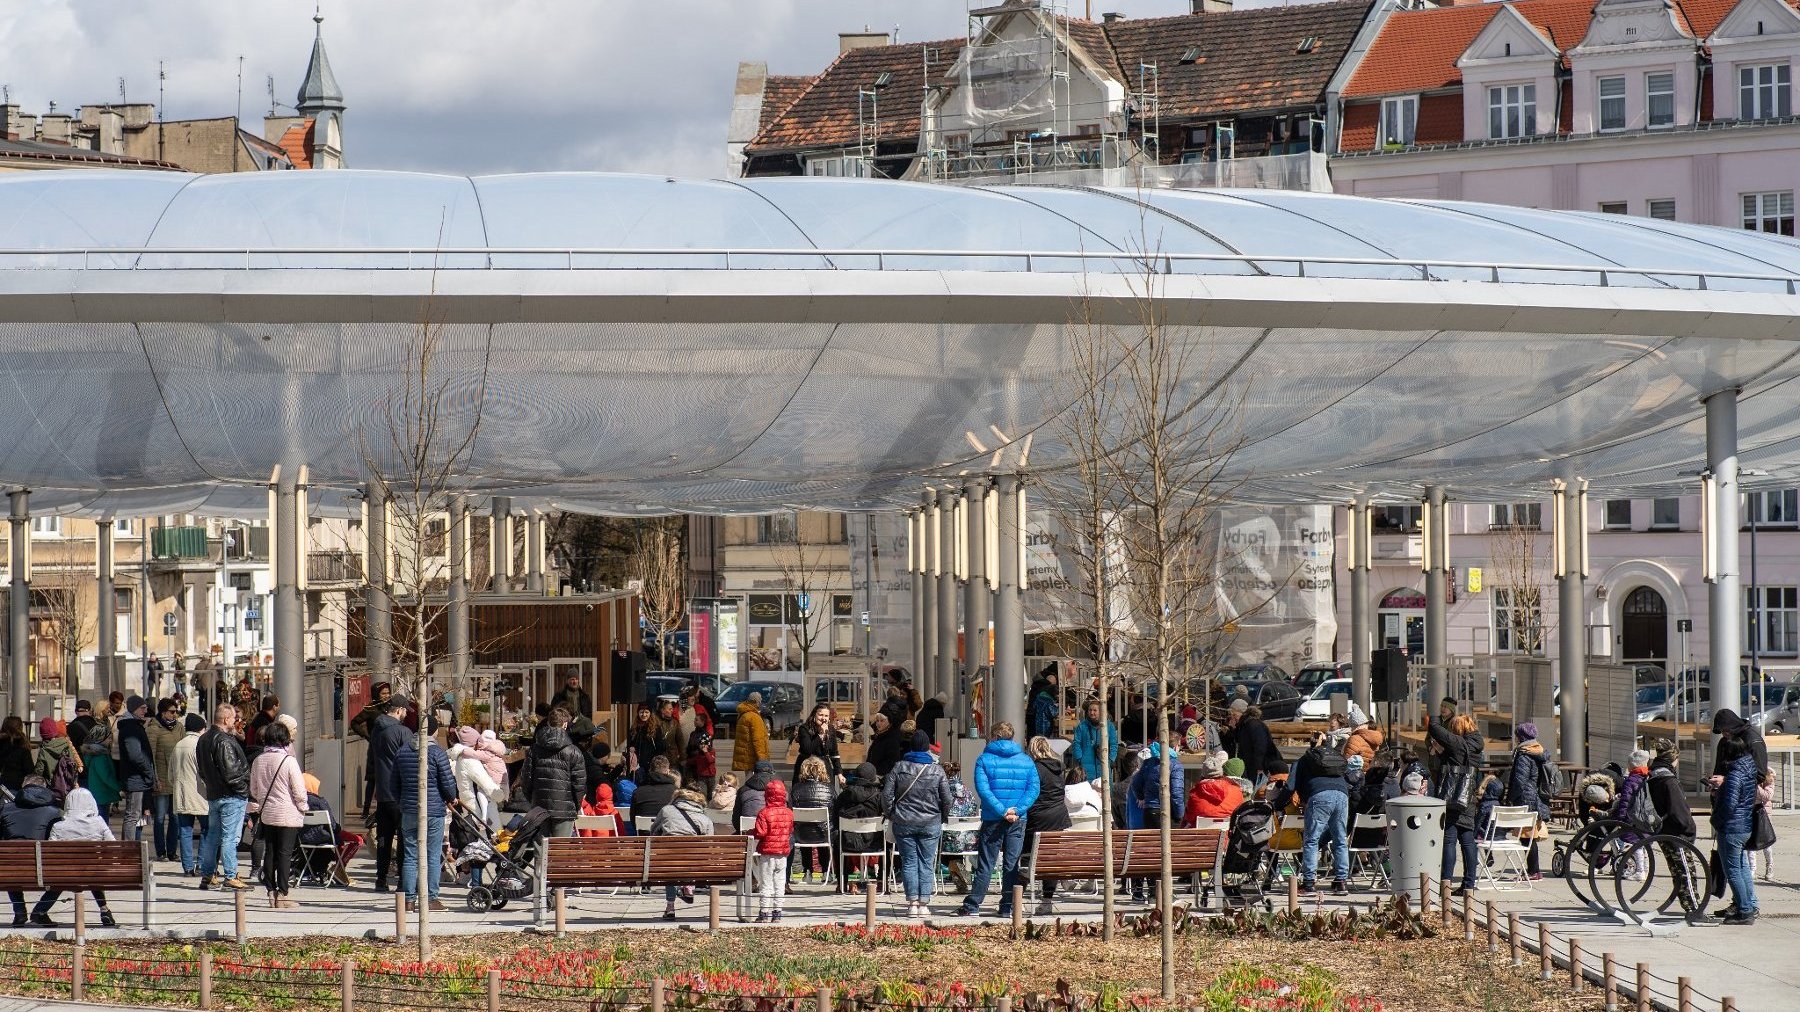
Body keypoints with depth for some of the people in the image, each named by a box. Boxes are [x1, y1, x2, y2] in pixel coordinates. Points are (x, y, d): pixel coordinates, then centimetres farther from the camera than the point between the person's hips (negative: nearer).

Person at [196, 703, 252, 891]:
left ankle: (207, 875, 19)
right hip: (231, 795, -9)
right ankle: (230, 877, -5)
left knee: (212, 835, 15)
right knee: (230, 836, -6)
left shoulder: (203, 740, 11)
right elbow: (231, 772, -21)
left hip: (213, 794, 9)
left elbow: (202, 769, 18)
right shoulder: (224, 741, -19)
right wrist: (244, 785, -9)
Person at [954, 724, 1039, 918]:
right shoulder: (1026, 760, 7)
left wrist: (1002, 811, -15)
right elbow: (1033, 789, -3)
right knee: (1012, 864, 6)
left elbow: (983, 789, -13)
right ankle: (1008, 907, 6)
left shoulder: (984, 760, -2)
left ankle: (972, 905, 1)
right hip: (1018, 822, 2)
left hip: (992, 820, -2)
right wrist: (1016, 811, -11)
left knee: (985, 864, 2)